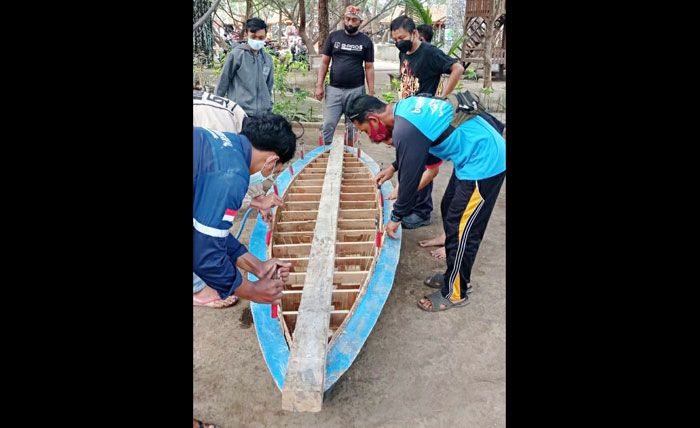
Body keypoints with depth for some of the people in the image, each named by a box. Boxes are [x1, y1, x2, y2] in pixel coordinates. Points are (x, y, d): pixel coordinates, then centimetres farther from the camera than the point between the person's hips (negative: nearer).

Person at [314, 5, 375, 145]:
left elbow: (369, 68, 3)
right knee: (328, 126, -3)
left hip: (356, 90, 0)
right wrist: (319, 86, -2)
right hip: (334, 89, 0)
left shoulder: (366, 41, 3)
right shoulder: (334, 36, 4)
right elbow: (324, 62, 6)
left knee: (353, 127, 8)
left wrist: (371, 93, -1)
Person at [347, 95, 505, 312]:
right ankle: (455, 276, 33)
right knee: (450, 211, 19)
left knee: (461, 231, -1)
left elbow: (410, 176, -17)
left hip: (483, 162, -10)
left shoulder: (405, 131, -24)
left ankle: (454, 293, 16)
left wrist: (396, 217, -5)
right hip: (487, 147, 10)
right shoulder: (405, 105, 5)